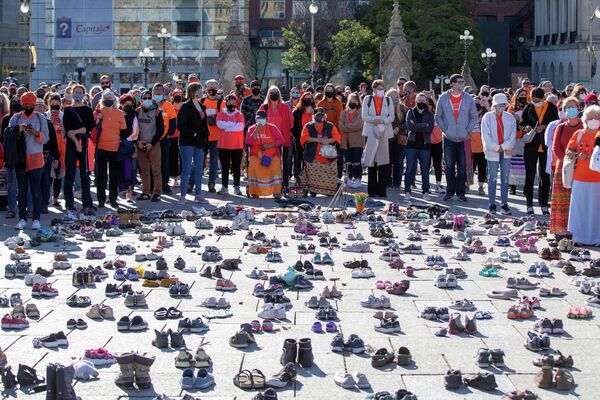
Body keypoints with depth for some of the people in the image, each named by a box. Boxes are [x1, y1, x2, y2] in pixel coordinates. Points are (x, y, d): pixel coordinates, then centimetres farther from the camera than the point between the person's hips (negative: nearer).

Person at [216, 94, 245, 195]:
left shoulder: (239, 114, 4)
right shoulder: (221, 114, 5)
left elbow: (241, 126, -12)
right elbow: (219, 124, -14)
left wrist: (226, 127, -12)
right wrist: (233, 124, -14)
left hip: (237, 145, 0)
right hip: (223, 145, 0)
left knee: (236, 167, 4)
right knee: (224, 167, 5)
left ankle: (236, 187, 10)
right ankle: (224, 187, 11)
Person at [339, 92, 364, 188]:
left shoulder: (360, 112, 0)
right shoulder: (344, 113, 14)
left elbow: (358, 125, -14)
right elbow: (341, 126, 1)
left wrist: (346, 127, -6)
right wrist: (352, 127, -9)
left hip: (357, 141, -4)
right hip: (345, 141, 4)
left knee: (356, 161, -7)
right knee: (348, 161, 8)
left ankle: (358, 179, -3)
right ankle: (350, 179, 16)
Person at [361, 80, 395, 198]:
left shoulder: (388, 100, 12)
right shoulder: (367, 99, 8)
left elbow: (392, 117, 6)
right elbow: (364, 116, 1)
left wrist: (383, 120, -12)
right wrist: (374, 120, -15)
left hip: (385, 132, 1)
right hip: (371, 132, -1)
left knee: (383, 161, -4)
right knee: (371, 160, -3)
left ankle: (382, 190, -1)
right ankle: (372, 190, 1)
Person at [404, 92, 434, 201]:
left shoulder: (430, 114, 8)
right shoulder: (411, 112, 8)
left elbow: (430, 128, -8)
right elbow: (409, 126, -9)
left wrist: (416, 127, -11)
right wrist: (424, 125, -10)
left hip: (425, 145, 0)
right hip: (412, 144, 0)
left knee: (425, 169, 3)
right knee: (410, 169, -4)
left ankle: (426, 192, 8)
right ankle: (407, 191, 0)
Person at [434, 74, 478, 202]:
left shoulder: (468, 99, 3)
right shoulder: (443, 98, 1)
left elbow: (474, 117, 8)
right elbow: (438, 116, 8)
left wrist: (468, 130, -3)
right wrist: (444, 129, -3)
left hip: (463, 138, 0)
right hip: (449, 138, 0)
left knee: (462, 167, 1)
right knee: (449, 166, 2)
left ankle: (460, 192, 7)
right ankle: (450, 191, 10)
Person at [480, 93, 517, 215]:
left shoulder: (510, 117, 6)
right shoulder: (487, 117, -1)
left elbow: (513, 135, 2)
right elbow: (486, 136, -6)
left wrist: (504, 147, -9)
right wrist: (497, 148, -9)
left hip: (506, 152, 3)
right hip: (492, 152, -2)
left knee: (505, 178, 4)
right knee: (492, 178, 0)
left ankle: (504, 204, 7)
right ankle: (492, 205, 4)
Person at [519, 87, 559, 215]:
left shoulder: (551, 108, 2)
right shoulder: (528, 108, 3)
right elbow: (522, 124, 9)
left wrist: (545, 127, -13)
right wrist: (526, 128, -13)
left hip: (546, 146, 0)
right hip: (531, 146, 0)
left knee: (545, 176, 6)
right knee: (530, 175, 1)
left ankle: (544, 205, 13)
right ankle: (529, 205, 7)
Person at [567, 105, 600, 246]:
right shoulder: (579, 134, 7)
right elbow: (568, 151, 8)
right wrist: (578, 155, -11)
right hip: (580, 177, 2)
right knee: (580, 207, 6)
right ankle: (580, 237, 15)